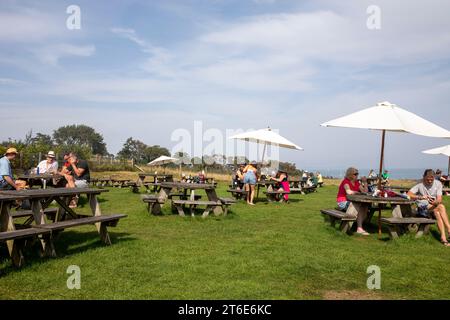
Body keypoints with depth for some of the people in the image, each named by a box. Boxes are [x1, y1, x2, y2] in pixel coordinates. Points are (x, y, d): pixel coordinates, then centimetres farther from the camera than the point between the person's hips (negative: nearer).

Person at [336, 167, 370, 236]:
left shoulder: (356, 182, 12)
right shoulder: (346, 181, -12)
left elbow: (365, 191, 10)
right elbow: (349, 192, -30)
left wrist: (365, 182, 0)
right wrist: (357, 192, -12)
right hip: (343, 202, -7)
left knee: (365, 206, -18)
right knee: (359, 207, -29)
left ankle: (360, 225, -17)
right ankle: (359, 229, -29)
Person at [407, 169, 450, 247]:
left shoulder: (438, 184, 2)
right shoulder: (420, 185, -5)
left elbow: (439, 199, -6)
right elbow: (408, 195, -18)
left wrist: (435, 202, -30)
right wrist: (420, 197, -32)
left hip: (434, 207, 3)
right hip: (422, 208, -3)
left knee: (437, 212, -32)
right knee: (441, 207, -28)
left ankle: (443, 237, -33)